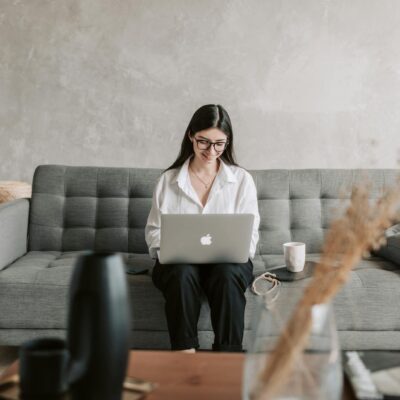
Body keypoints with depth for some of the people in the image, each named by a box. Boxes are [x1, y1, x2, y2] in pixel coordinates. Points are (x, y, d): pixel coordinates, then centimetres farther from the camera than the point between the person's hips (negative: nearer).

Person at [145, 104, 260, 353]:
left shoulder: (242, 180, 9)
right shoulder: (168, 180, 11)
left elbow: (250, 235, 7)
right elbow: (153, 231, 11)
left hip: (228, 260, 0)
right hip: (179, 260, 0)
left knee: (228, 275, -35)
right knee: (183, 273, -35)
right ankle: (185, 352, -33)